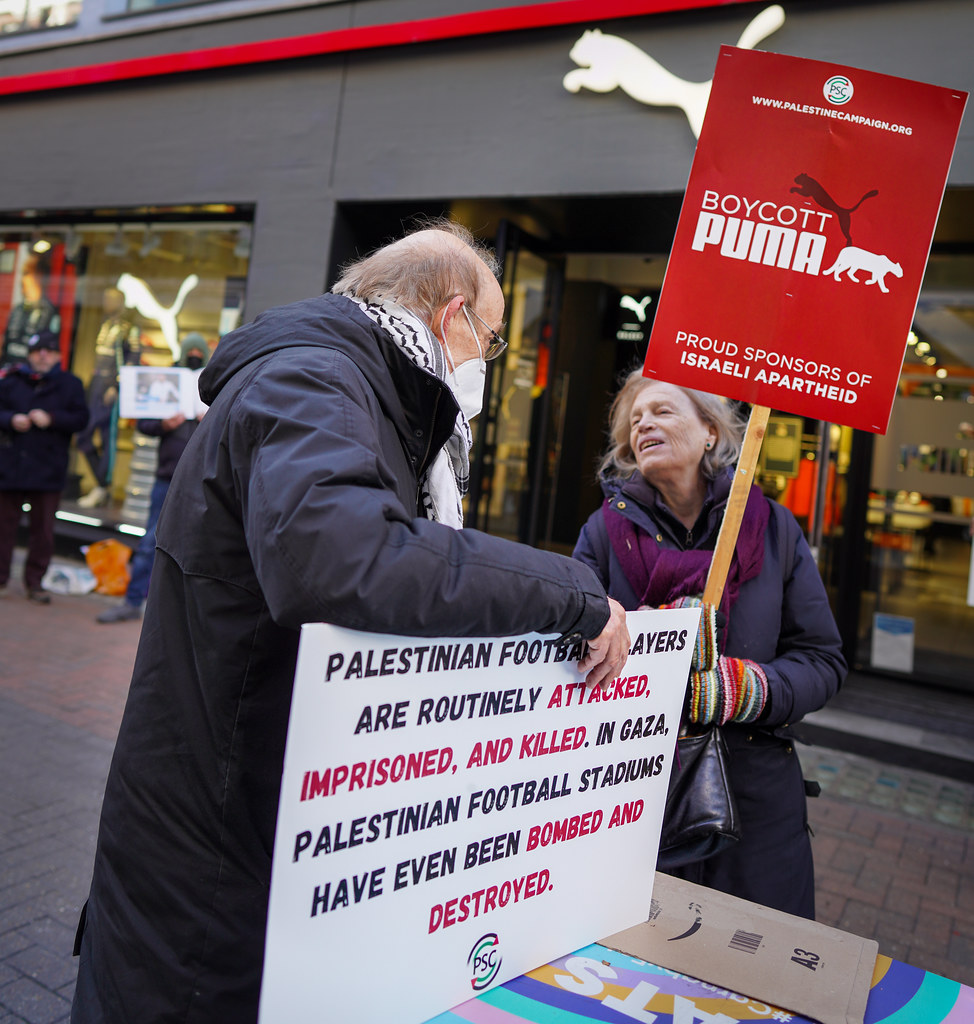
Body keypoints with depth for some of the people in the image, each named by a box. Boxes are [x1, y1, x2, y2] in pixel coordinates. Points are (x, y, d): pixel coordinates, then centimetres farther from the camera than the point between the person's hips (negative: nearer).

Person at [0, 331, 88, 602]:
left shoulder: (71, 384, 4)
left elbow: (81, 418, -3)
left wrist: (51, 419, -15)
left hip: (48, 470, -1)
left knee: (43, 529, 4)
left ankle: (34, 582, 15)